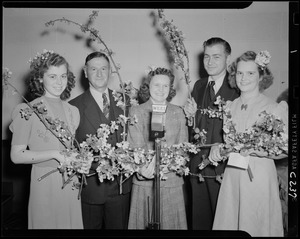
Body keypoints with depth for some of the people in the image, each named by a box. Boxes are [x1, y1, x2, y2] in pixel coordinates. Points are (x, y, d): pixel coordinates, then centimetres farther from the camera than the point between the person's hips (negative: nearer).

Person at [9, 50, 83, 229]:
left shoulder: (72, 111, 7)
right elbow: (16, 155, -10)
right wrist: (55, 154, -18)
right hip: (45, 182, -4)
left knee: (72, 222, 14)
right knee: (47, 222, 9)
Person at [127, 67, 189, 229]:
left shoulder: (178, 112, 7)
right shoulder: (136, 112, 0)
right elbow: (136, 146, -7)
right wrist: (143, 169, -25)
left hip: (172, 181, 2)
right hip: (144, 181, -2)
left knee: (171, 222, 10)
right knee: (145, 223, 8)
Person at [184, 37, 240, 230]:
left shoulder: (238, 88, -11)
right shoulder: (199, 85, 10)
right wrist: (191, 114, -7)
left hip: (224, 166, -5)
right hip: (198, 164, 5)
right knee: (199, 219, 19)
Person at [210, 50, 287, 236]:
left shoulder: (275, 108, -7)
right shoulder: (230, 106, 8)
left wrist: (255, 149, -22)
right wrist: (217, 148, -4)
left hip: (260, 177, -4)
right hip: (232, 177, 4)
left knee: (257, 226, 7)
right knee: (228, 223, 12)